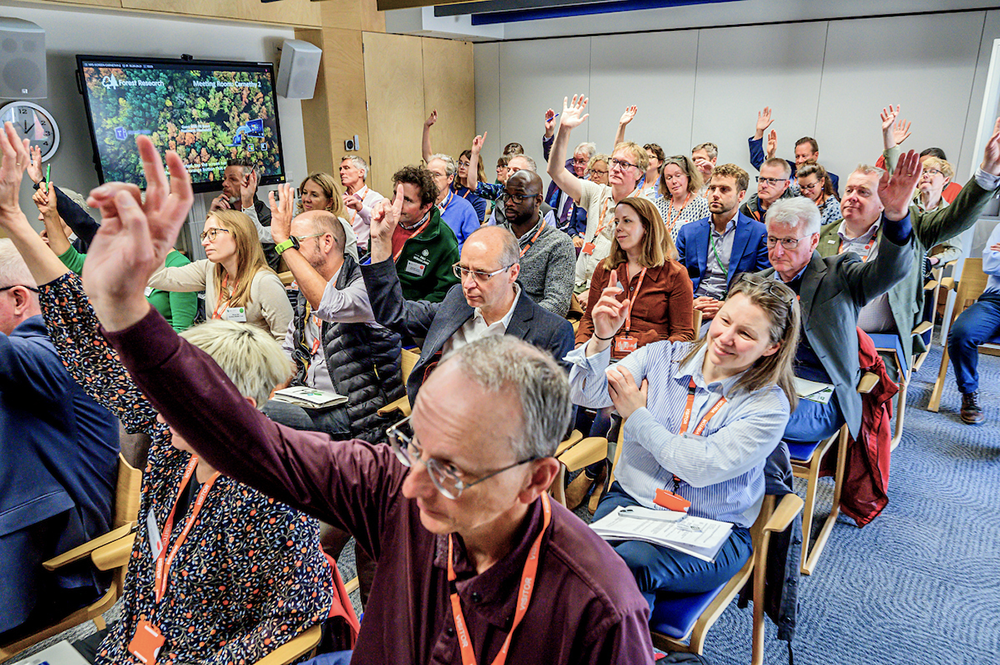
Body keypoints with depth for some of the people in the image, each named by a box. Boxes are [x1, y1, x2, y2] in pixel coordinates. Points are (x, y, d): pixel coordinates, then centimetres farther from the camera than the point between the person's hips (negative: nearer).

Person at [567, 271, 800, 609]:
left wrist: (637, 415, -11)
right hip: (631, 501, 3)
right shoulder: (662, 357, 3)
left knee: (631, 563, -32)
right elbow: (587, 394, -6)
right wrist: (600, 339, -24)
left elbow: (702, 467, -16)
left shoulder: (769, 405, -5)